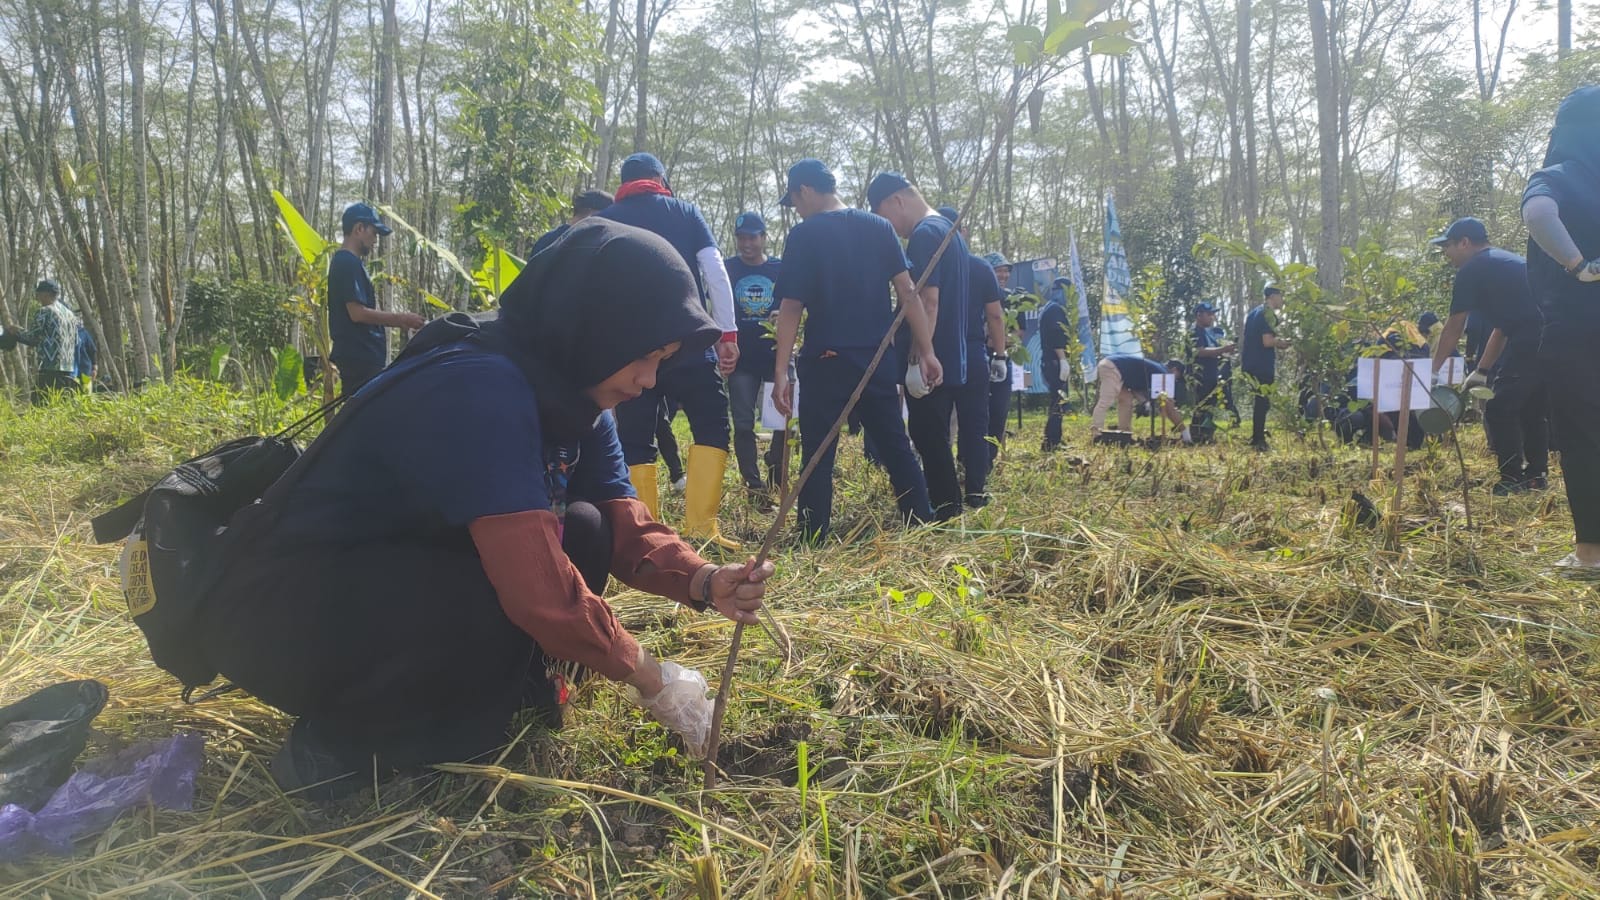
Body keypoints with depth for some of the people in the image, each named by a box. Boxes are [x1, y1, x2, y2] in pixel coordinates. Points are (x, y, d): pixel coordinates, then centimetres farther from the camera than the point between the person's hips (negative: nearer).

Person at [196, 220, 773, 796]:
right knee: (501, 612, -32)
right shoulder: (481, 389, -30)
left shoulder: (574, 397, -1)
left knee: (585, 534, -5)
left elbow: (623, 524, -2)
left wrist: (704, 582, -22)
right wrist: (648, 678, -22)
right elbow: (540, 589, -35)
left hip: (406, 581, 9)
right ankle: (337, 744, -7)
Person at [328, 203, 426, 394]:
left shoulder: (343, 262, 20)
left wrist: (399, 321, 15)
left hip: (361, 358, 10)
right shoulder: (349, 263, -12)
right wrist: (400, 319, -13)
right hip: (361, 359, -10)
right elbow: (357, 313, -20)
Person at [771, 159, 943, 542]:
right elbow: (907, 292, 1)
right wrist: (926, 351, 3)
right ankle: (923, 527, 16)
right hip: (876, 359, 4)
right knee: (897, 448, 12)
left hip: (825, 361, -4)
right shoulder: (879, 227, 6)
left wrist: (781, 371, -10)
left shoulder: (802, 236, -6)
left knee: (818, 456, 3)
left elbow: (791, 307, -10)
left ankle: (813, 541, 3)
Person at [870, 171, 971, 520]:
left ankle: (942, 515, 0)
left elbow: (928, 300, -22)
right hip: (949, 360, 10)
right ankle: (948, 512, 22)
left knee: (928, 439, -4)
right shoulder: (948, 229, 18)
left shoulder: (924, 235, -14)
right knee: (935, 439, 15)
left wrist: (918, 357, -23)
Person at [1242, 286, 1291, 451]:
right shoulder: (1268, 313, -12)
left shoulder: (1254, 312, 16)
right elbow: (1267, 341, -22)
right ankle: (1258, 441, -4)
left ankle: (1256, 438, 23)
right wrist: (1280, 342, -3)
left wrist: (1277, 342, 18)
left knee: (1259, 400, 18)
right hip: (1263, 365, -9)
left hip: (1249, 363, 9)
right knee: (1262, 402, -5)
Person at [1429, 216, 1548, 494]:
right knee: (1534, 409, 19)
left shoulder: (1472, 270, 2)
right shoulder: (1506, 261, 28)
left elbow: (1453, 329, 5)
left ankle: (1513, 481, 1)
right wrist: (1482, 371, 31)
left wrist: (1433, 370, 15)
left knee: (1500, 411, -1)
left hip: (1531, 342, -9)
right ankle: (1535, 475, 23)